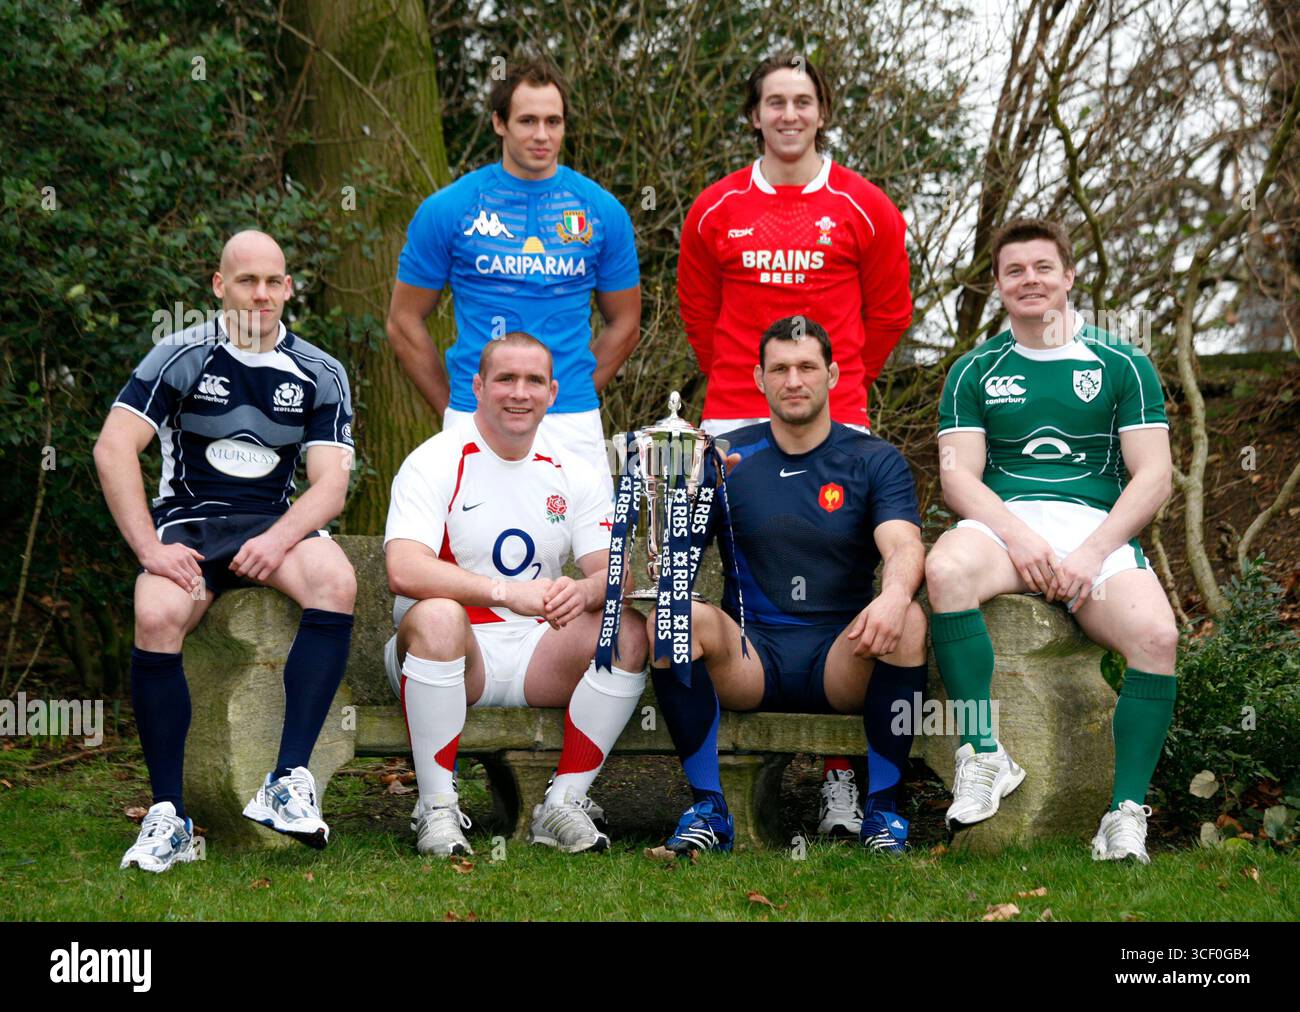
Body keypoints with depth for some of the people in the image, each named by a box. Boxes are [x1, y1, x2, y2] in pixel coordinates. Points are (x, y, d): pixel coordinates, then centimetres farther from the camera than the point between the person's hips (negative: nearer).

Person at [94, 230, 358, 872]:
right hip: (188, 523, -1)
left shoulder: (320, 375, 6)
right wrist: (149, 547, -18)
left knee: (336, 581, -32)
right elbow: (113, 448, -7)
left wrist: (278, 541, -21)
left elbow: (330, 483, -2)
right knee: (156, 619, -33)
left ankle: (289, 781, -34)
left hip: (276, 523, 2)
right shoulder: (180, 358, 1)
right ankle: (168, 817, -25)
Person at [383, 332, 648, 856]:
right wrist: (506, 592, -35)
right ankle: (437, 809, -26)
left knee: (629, 633, -20)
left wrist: (583, 591, -28)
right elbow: (403, 571, -23)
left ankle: (563, 804, -15)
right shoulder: (435, 462, -7)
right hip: (451, 654, -4)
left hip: (537, 657, 4)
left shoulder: (571, 473, 7)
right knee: (437, 616, -37)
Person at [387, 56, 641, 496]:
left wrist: (569, 394, 8)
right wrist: (454, 412, 4)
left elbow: (624, 324, 15)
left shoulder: (602, 211, 6)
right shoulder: (447, 209, 2)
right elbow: (404, 322, 7)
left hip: (574, 425, 1)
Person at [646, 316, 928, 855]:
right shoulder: (729, 457, 9)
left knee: (907, 622, -31)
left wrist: (894, 597, -35)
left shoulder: (876, 460, 7)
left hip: (842, 658, 0)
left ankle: (884, 808, -15)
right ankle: (708, 808, -17)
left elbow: (904, 547, -11)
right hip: (750, 658, 1)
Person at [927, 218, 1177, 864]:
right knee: (946, 568, -36)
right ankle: (985, 755, -28)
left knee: (1156, 636, -31)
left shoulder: (1122, 366, 12)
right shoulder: (973, 372, 15)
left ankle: (1127, 811, -24)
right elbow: (958, 476, 5)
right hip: (1003, 521, 0)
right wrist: (1018, 535, -14)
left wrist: (1091, 553, -10)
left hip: (1099, 529, 0)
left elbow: (1153, 476, 5)